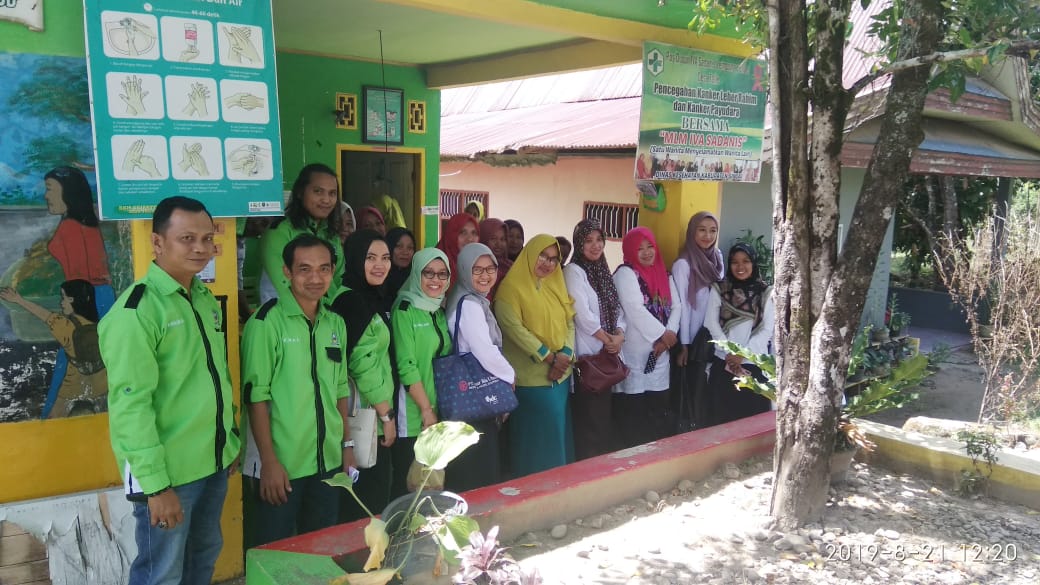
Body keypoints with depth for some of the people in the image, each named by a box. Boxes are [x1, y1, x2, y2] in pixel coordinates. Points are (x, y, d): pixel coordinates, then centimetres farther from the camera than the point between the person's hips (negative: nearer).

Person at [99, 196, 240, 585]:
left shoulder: (206, 299, 8)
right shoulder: (136, 310, -17)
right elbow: (130, 404, -19)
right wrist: (157, 485, -20)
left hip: (214, 463, 8)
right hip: (168, 471, -7)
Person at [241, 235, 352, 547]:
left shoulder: (336, 324, 8)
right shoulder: (267, 322, -11)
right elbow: (256, 395, -13)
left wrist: (347, 444, 13)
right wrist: (269, 461, -16)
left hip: (329, 461, 6)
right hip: (280, 464, -6)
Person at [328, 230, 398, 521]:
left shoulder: (374, 299, 14)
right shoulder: (350, 301, -15)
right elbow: (360, 365, -19)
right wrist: (386, 413, -13)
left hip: (376, 416, 9)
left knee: (376, 501, 14)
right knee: (363, 507, -2)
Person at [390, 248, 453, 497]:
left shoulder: (441, 312, 13)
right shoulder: (405, 311, -9)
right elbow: (406, 366, -15)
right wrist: (427, 409, -15)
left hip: (441, 414, 7)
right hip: (414, 417, -7)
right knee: (408, 486, -2)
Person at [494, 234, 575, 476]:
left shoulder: (556, 286, 14)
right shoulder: (511, 288, -7)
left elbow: (569, 322, 10)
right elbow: (514, 327, -16)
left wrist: (565, 356, -8)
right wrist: (549, 357, -17)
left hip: (561, 375, 7)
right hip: (531, 377, -7)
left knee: (558, 434, 13)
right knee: (536, 439, -1)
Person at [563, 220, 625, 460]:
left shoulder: (604, 270, 14)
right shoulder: (573, 271, -8)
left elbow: (617, 307, 10)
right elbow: (582, 313, -16)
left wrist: (619, 335, -7)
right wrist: (607, 339, -10)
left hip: (608, 353, 7)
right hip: (587, 353, -7)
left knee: (603, 412, 11)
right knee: (589, 414, -5)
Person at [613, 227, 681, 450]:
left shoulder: (663, 274, 13)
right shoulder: (625, 273, -7)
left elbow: (676, 306, 8)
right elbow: (635, 310, -16)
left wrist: (668, 335, -8)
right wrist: (662, 334, -12)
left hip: (659, 351, 6)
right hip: (634, 353, -6)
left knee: (658, 411, 11)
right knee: (632, 414, -3)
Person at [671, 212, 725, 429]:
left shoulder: (717, 260, 6)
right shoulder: (683, 264, -12)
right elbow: (682, 305, -12)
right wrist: (683, 344, -12)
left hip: (712, 338, 5)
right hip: (691, 339, -5)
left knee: (707, 391, 9)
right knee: (689, 391, 2)